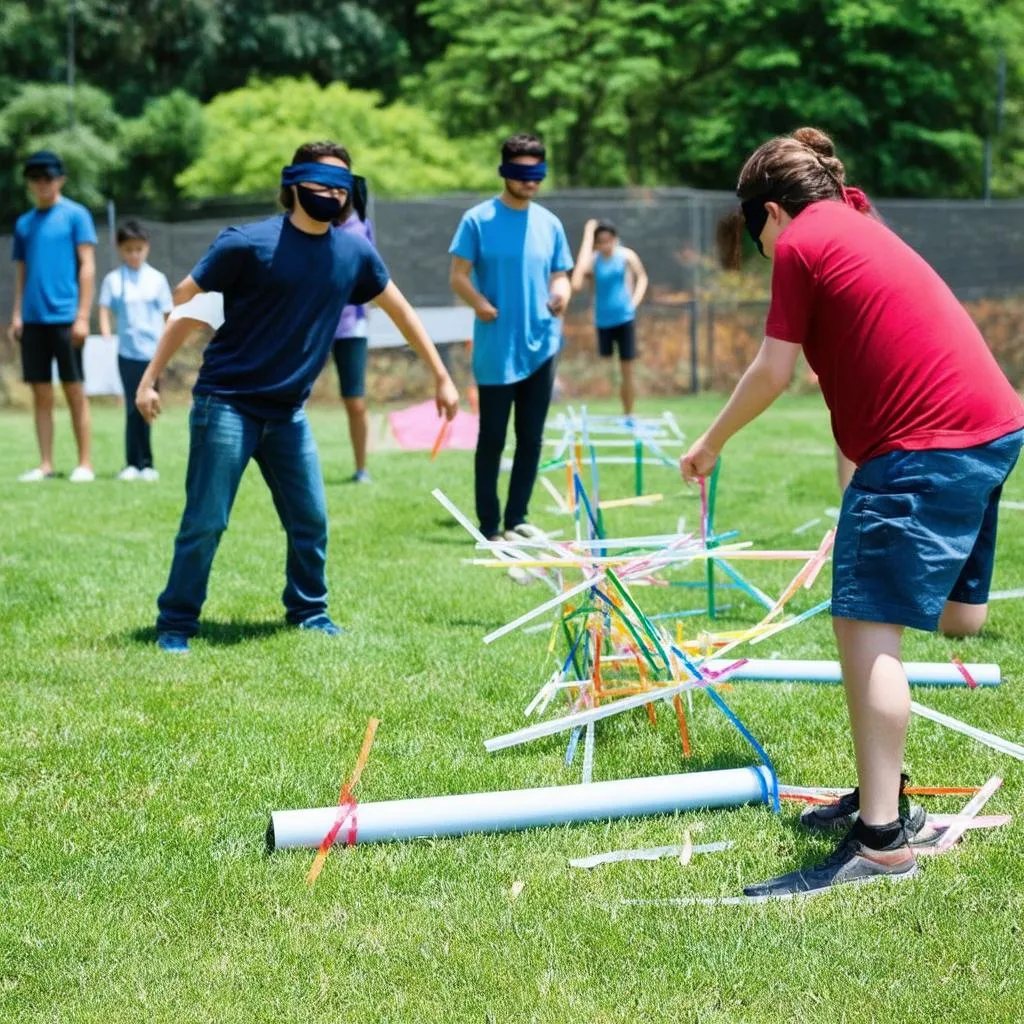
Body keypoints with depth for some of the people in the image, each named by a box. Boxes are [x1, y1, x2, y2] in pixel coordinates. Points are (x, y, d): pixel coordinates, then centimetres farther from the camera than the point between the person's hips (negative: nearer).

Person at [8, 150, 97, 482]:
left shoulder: (75, 215, 0)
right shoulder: (24, 223, 14)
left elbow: (87, 266, -4)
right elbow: (21, 272, 17)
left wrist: (82, 316, -10)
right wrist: (17, 315, 6)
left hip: (64, 318, -5)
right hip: (33, 319, 5)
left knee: (75, 391, -1)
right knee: (41, 393, 6)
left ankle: (85, 464, 3)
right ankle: (45, 465, 9)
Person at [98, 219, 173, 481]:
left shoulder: (156, 279, 5)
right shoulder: (113, 280, 4)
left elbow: (168, 314, 7)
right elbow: (105, 311, 0)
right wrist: (107, 339, -15)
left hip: (154, 353, 0)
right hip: (128, 353, 0)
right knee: (134, 409, 2)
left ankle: (142, 464, 9)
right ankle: (135, 464, 6)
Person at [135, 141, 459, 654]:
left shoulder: (354, 252, 1)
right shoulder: (249, 243, -14)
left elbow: (399, 308, 15)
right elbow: (186, 300, -8)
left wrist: (441, 377, 17)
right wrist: (150, 378, -11)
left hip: (289, 412, 5)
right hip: (228, 404, -5)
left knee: (311, 520, 8)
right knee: (205, 522, -4)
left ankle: (309, 611, 27)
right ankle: (175, 623, 9)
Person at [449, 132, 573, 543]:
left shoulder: (549, 224, 9)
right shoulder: (478, 220, -4)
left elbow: (560, 275, 13)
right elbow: (459, 276, -5)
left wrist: (561, 293, -10)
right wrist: (480, 303, -22)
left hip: (540, 347, 4)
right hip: (496, 350, -4)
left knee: (531, 438, 8)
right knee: (492, 438, 0)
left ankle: (517, 518, 19)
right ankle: (489, 524, 7)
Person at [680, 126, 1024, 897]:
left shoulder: (800, 242, -2)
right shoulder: (863, 231, 25)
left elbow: (773, 372, -2)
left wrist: (711, 444, 13)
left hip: (925, 445, -10)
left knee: (866, 627, -11)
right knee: (953, 613, 22)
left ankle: (882, 842, -14)